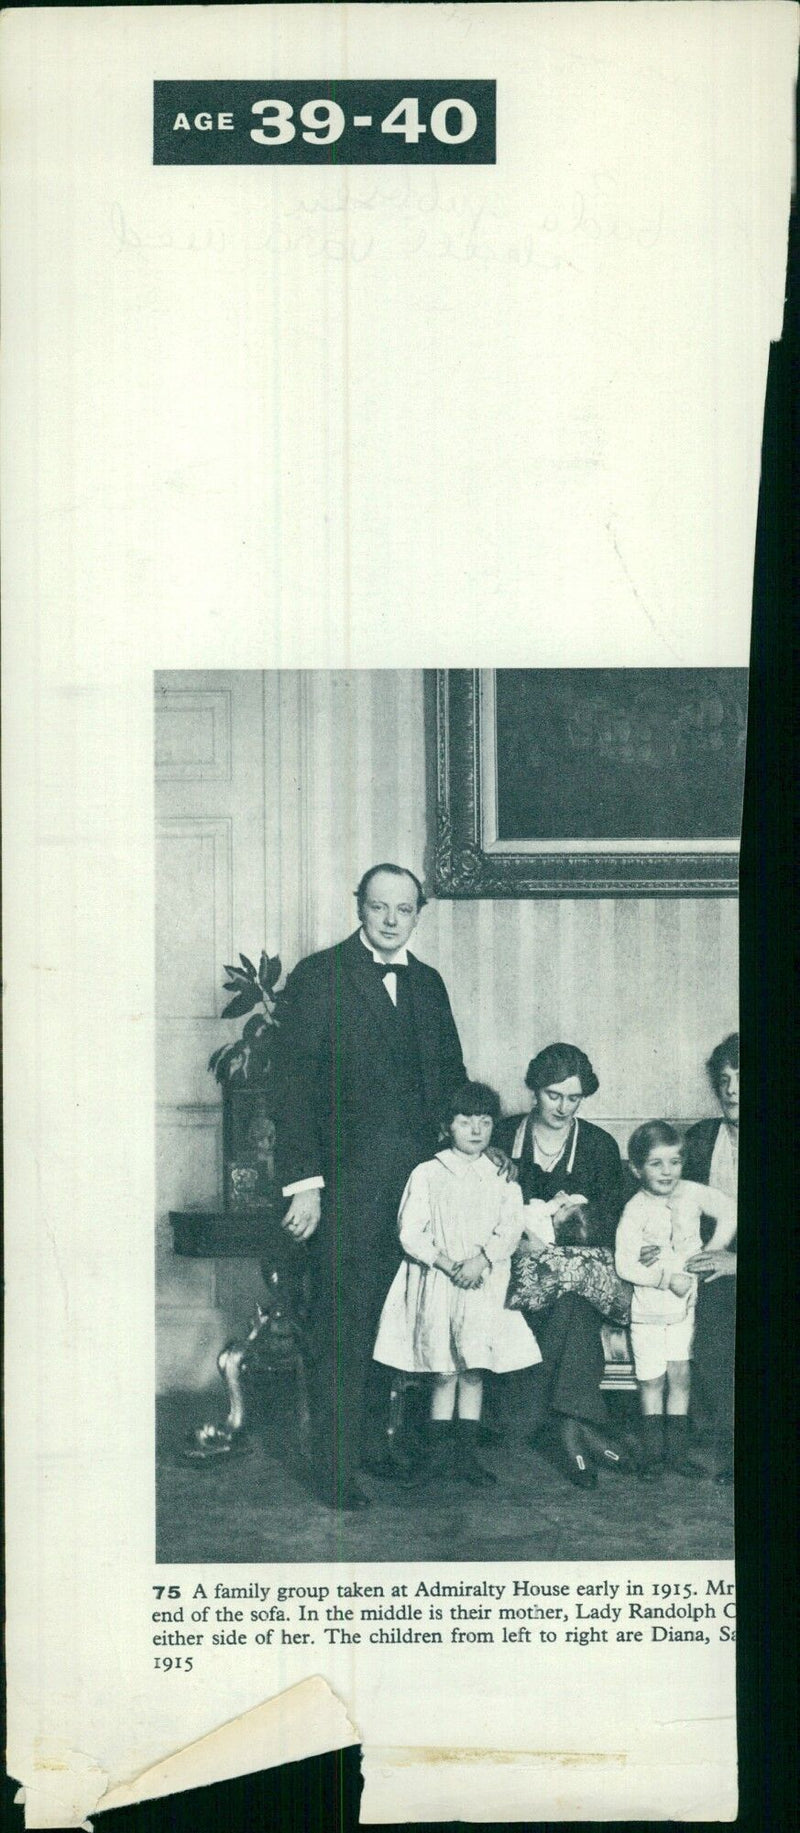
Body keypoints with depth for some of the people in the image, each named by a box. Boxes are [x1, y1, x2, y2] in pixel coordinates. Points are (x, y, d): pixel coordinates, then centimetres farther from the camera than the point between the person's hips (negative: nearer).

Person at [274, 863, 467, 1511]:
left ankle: (384, 1446, 15)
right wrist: (304, 1182, -12)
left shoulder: (428, 983, 17)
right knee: (342, 1330, -4)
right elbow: (296, 1084, -6)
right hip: (349, 1184, -5)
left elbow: (453, 1080, 22)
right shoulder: (319, 976, 0)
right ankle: (336, 1472, 3)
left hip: (422, 1179, 5)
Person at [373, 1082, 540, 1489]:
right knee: (444, 1371, 0)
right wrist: (448, 1264, -13)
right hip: (436, 1282, -1)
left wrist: (481, 1260, -16)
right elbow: (410, 1233, -2)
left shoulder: (501, 1177, 10)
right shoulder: (427, 1174, 4)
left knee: (474, 1370, 0)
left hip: (484, 1283, 2)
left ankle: (466, 1451, 7)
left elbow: (510, 1230, 0)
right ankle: (439, 1449, 9)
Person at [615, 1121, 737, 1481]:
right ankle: (653, 1451, 13)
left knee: (680, 1374, 6)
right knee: (652, 1380, 3)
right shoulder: (635, 1212, -15)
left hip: (685, 1303, 3)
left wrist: (712, 1251, -4)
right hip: (648, 1307, -3)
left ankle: (677, 1448, 15)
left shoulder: (691, 1194, -3)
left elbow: (728, 1210, 4)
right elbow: (625, 1266, -19)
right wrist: (668, 1279, -18)